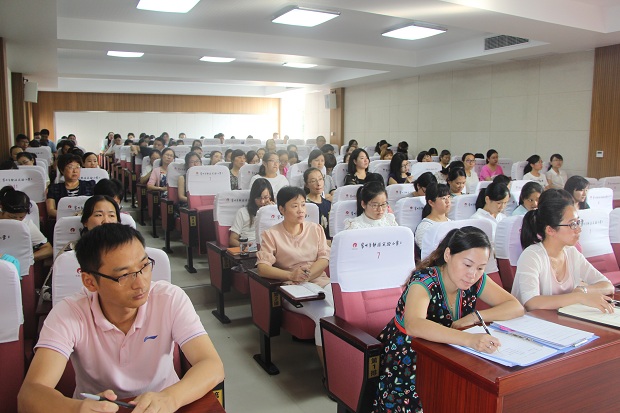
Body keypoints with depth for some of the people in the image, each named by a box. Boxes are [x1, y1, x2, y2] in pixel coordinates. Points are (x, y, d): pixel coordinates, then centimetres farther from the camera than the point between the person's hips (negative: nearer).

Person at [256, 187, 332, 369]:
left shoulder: (316, 229, 15)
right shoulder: (271, 234, 4)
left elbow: (325, 259, 6)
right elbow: (262, 267, -7)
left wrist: (306, 275, -13)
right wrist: (291, 275, -23)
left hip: (322, 281, 4)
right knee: (325, 314, -32)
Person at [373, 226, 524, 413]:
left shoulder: (476, 281, -5)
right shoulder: (424, 281, -24)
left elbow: (516, 307, -4)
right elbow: (414, 325, -42)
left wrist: (474, 317, -19)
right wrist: (469, 339, -53)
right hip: (406, 361, -5)